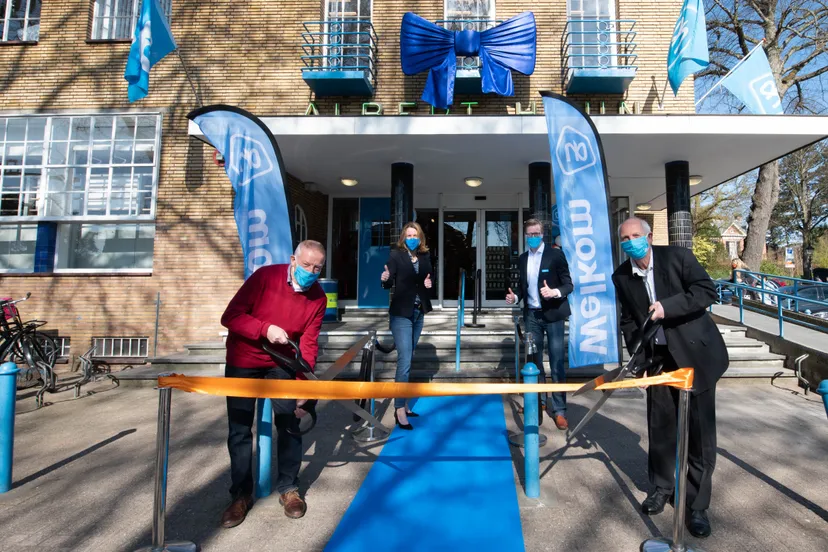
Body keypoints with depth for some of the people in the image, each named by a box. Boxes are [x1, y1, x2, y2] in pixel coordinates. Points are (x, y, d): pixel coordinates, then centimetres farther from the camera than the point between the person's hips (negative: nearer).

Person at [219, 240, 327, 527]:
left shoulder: (318, 298, -12)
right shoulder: (265, 276, -20)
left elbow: (308, 344, -13)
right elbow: (230, 316, -20)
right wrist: (266, 329, -34)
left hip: (282, 363, 2)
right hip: (243, 362, -1)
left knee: (289, 425, 3)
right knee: (239, 430, 4)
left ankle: (288, 488, 22)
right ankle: (241, 494, 21)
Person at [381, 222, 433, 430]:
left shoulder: (425, 257, 6)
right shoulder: (396, 255, -8)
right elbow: (388, 284, -12)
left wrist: (428, 284, -8)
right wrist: (385, 279, -34)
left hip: (418, 313, 6)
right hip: (401, 314, -5)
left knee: (407, 360, 14)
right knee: (405, 361, -9)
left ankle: (404, 404, 25)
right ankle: (399, 409, 1)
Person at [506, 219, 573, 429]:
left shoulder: (555, 254, -5)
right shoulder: (522, 259, 9)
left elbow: (568, 285, -7)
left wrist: (554, 292, -26)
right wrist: (515, 297, -4)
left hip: (552, 315, -4)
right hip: (532, 315, 5)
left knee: (556, 364, 0)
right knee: (534, 361, 12)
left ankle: (559, 410, 8)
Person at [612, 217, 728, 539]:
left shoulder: (678, 256, -8)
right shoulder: (621, 277, 0)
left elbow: (707, 291, -14)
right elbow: (629, 322, 4)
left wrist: (668, 306, -26)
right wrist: (639, 362, -3)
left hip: (696, 354, -2)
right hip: (658, 359, 3)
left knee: (700, 431, 3)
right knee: (659, 427, 10)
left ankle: (696, 505, 18)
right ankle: (660, 487, 31)